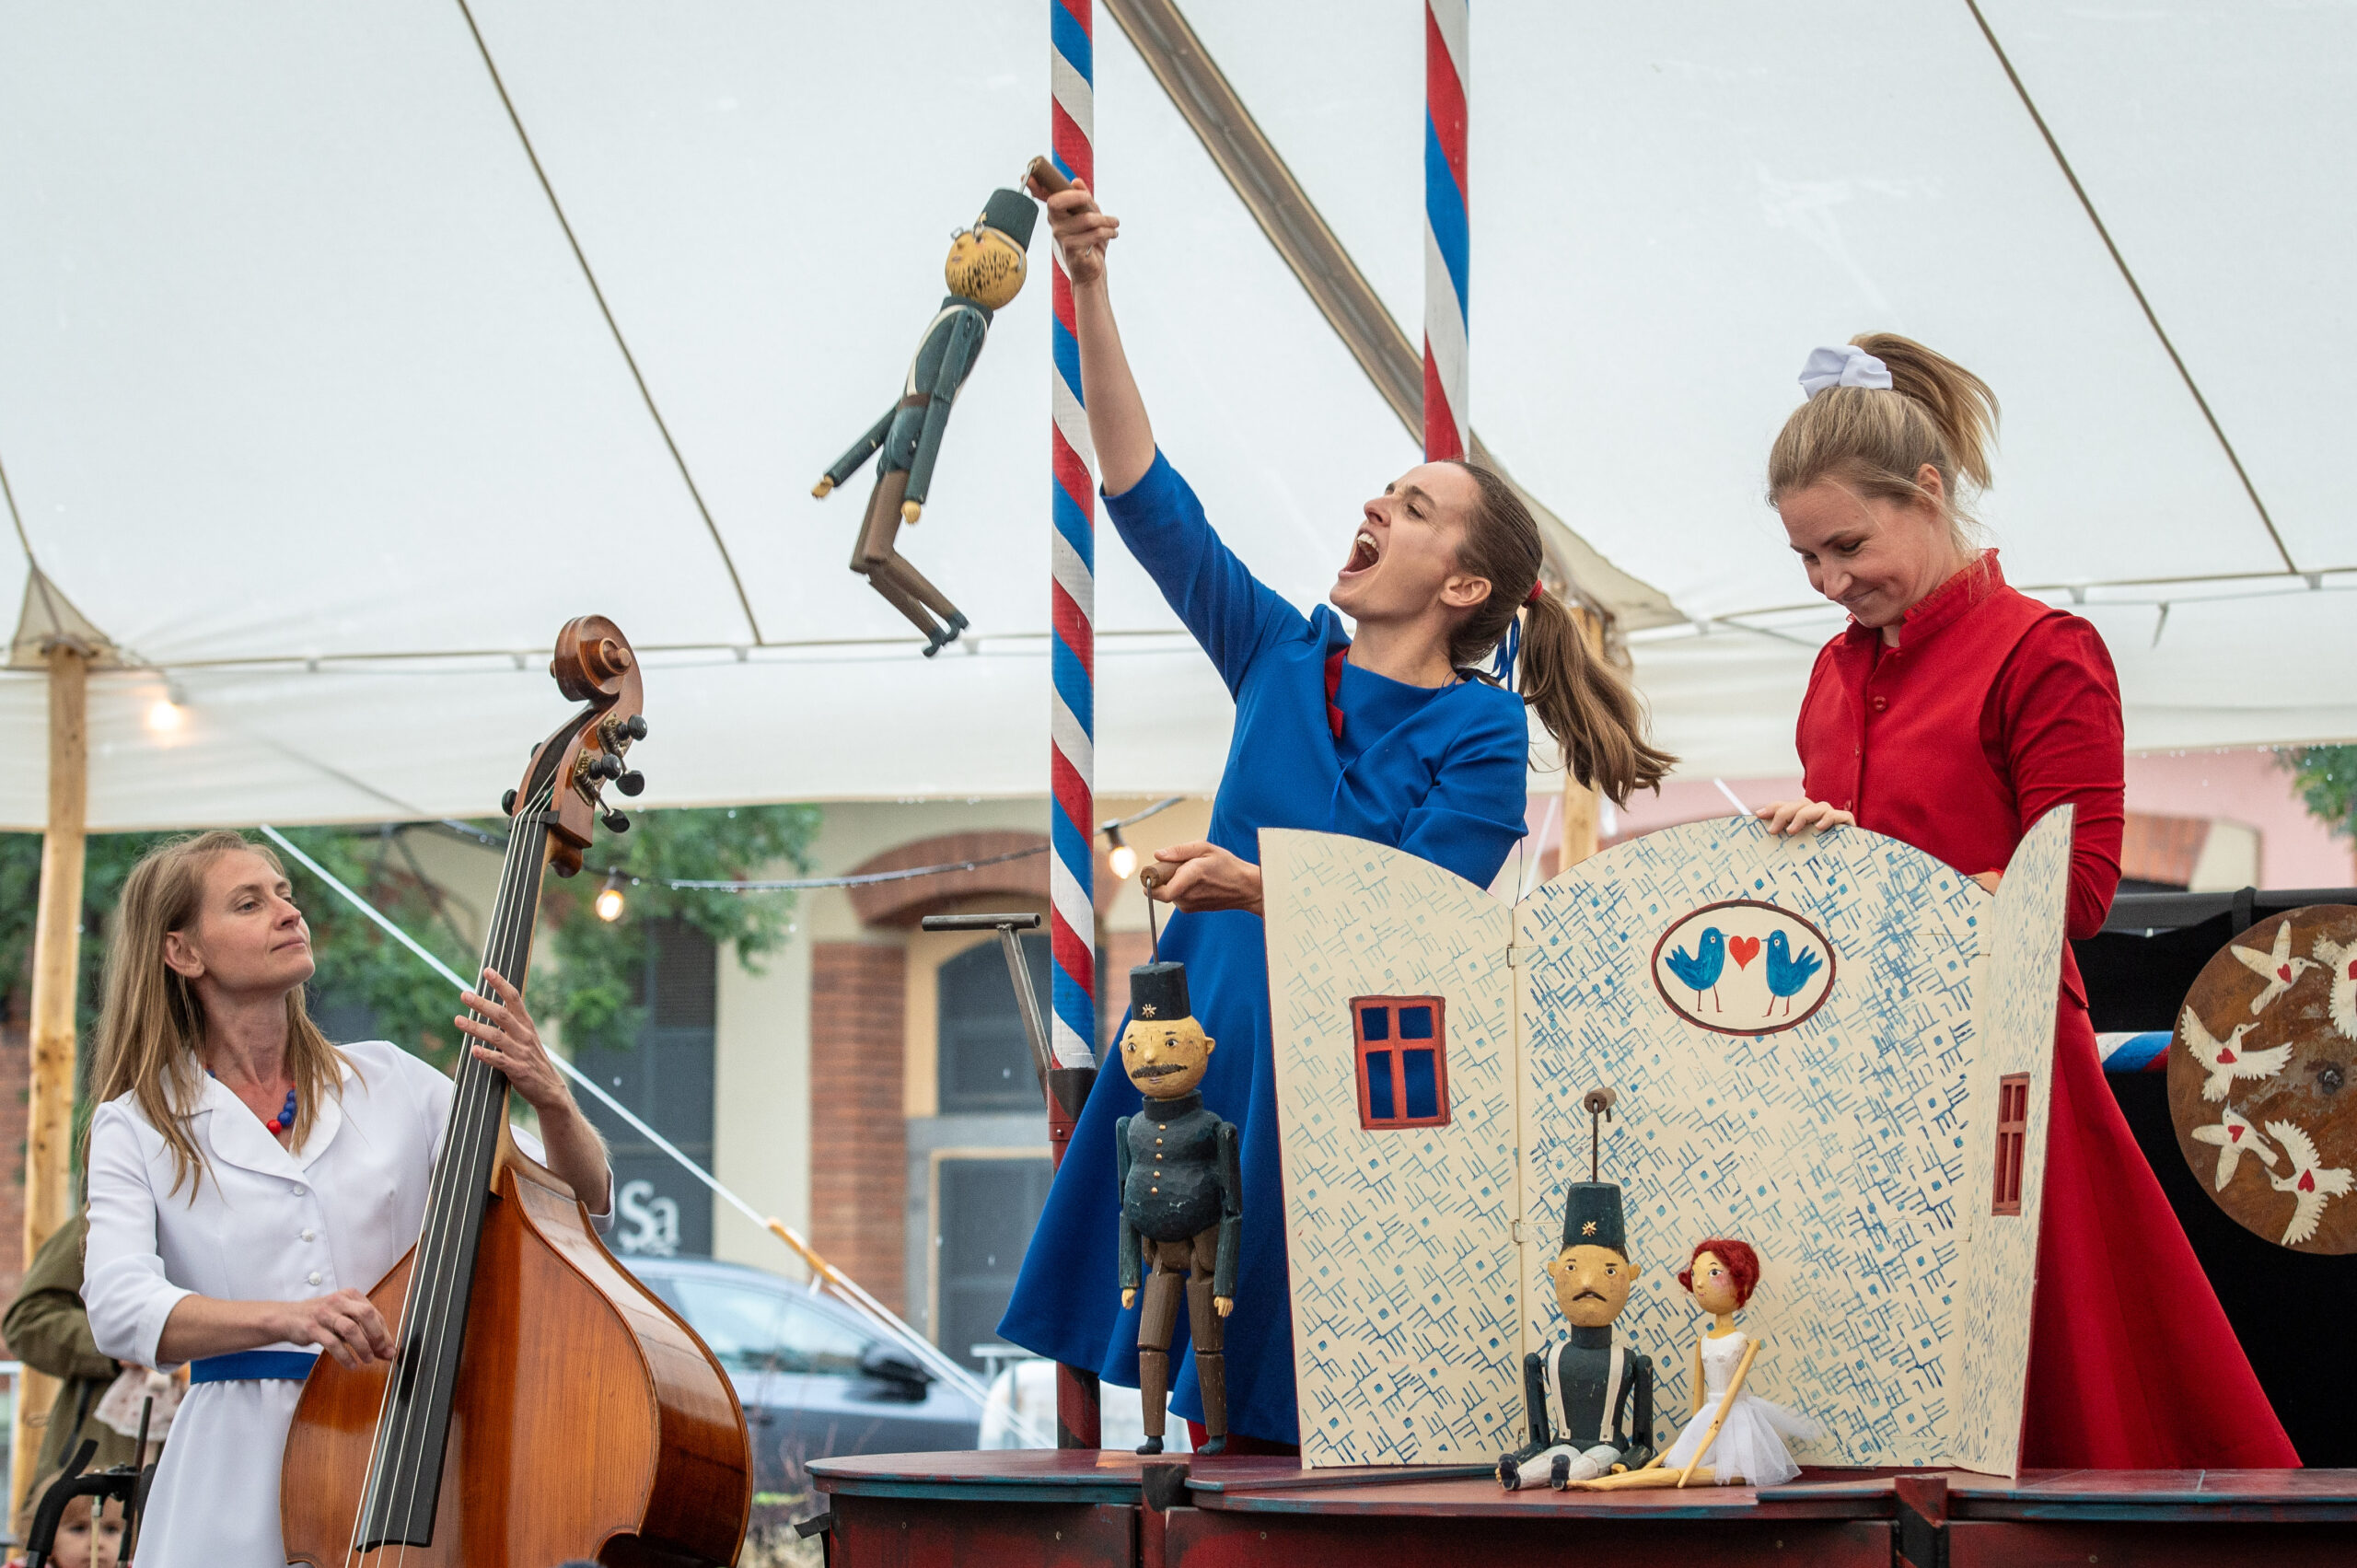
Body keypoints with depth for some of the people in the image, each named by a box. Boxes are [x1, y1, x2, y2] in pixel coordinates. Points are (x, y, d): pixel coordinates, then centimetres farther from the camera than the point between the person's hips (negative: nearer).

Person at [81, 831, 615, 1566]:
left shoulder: (388, 1082, 8)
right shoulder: (136, 1127, 4)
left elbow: (583, 1203, 7)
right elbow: (119, 1307, -13)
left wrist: (550, 1099, -14)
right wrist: (283, 1317, -30)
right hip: (243, 1473, -2)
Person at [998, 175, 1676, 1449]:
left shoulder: (1482, 735, -6)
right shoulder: (1283, 657, 8)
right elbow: (1145, 498, 3)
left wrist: (1259, 890, -28)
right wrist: (1090, 291, -3)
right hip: (1212, 1050, 4)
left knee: (1298, 1417, -3)